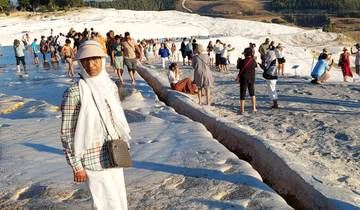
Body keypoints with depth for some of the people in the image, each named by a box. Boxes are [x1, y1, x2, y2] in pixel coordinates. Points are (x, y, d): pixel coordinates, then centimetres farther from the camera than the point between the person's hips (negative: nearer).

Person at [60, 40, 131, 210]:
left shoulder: (111, 86, 1)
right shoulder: (74, 93, -17)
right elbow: (67, 134, -13)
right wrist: (76, 166, -12)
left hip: (114, 154, 6)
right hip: (93, 158, -6)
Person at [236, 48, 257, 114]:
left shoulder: (243, 61, -16)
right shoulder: (253, 61, -5)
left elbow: (238, 67, -2)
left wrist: (239, 61, 17)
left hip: (243, 79, -3)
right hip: (251, 79, 4)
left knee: (242, 94, 4)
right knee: (252, 93, 20)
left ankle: (242, 110, 5)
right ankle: (254, 108, 17)